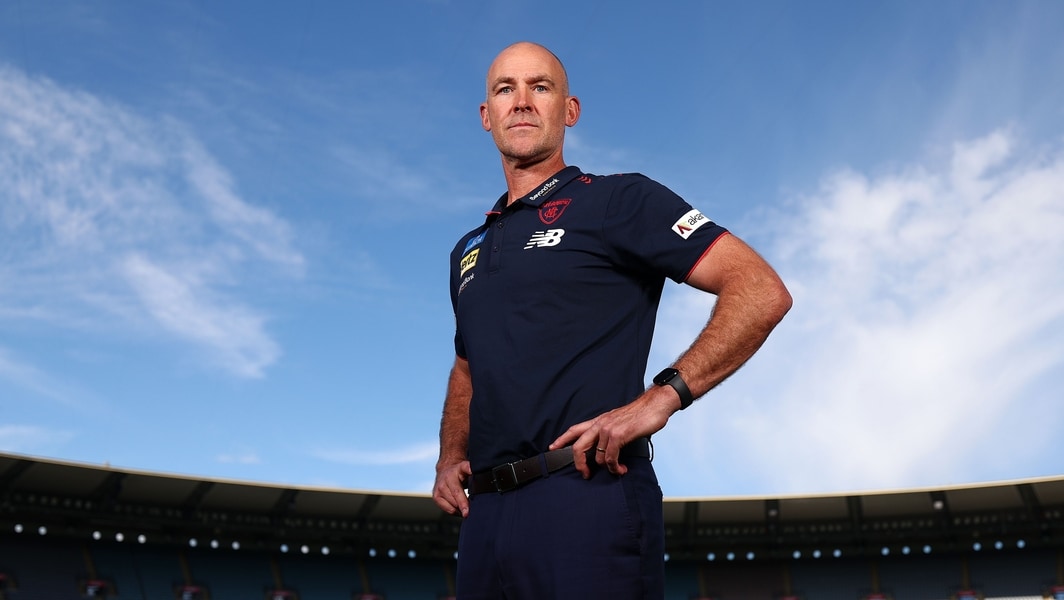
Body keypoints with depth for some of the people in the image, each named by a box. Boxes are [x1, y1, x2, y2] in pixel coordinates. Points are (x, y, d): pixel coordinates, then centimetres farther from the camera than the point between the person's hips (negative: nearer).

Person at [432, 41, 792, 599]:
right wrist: (449, 459, 14)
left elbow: (761, 292, -9)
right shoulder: (468, 250, 21)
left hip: (588, 500, -6)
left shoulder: (619, 200, 0)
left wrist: (662, 396, -19)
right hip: (485, 514, 7)